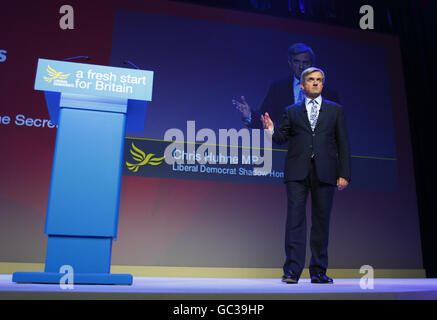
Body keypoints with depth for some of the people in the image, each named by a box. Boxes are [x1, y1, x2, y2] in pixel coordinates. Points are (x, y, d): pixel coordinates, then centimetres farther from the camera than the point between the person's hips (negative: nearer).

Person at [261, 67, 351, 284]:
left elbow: (343, 144, 9)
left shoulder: (335, 110, 15)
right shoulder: (292, 111, 15)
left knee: (321, 220, 4)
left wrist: (344, 174, 1)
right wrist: (272, 129, -14)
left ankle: (318, 272, 14)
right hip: (297, 172, 0)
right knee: (295, 218, -6)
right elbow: (282, 138, 8)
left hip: (324, 172, 1)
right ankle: (292, 270, -2)